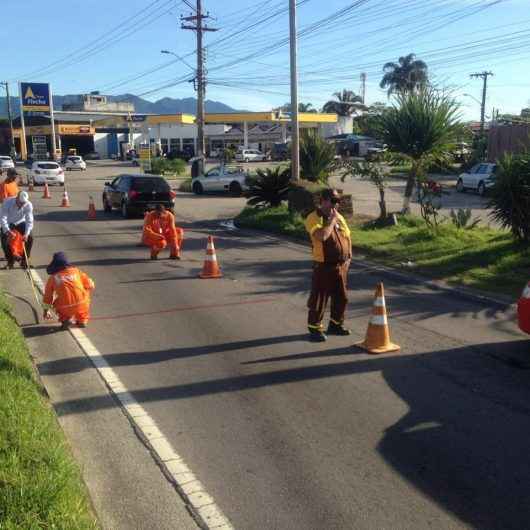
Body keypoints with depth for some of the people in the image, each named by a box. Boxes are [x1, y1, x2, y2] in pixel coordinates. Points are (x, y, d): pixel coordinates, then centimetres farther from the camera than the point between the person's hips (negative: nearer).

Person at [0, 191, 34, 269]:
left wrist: (26, 233, -41)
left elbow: (29, 221, -27)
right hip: (8, 224, -1)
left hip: (20, 223, 1)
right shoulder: (8, 202, -30)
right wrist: (7, 231, -45)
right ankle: (10, 261, -1)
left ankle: (24, 260, 0)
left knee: (30, 237, -17)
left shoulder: (28, 205, -25)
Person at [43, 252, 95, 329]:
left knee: (56, 303, 31)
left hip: (66, 309, 0)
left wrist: (46, 311, 39)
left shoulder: (53, 278, 12)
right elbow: (91, 286, 14)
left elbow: (47, 297, 22)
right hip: (81, 306, 0)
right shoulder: (76, 271, 13)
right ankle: (82, 320, 28)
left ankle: (65, 319, 10)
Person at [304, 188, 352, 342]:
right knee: (319, 299, -1)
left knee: (341, 297, 15)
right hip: (324, 266, -7)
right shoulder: (314, 218, -12)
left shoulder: (339, 217, 11)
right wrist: (332, 220, -19)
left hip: (341, 265, 7)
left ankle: (335, 325, 30)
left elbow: (348, 237, 19)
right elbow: (322, 236, -30)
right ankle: (315, 329, 10)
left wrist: (348, 257, 10)